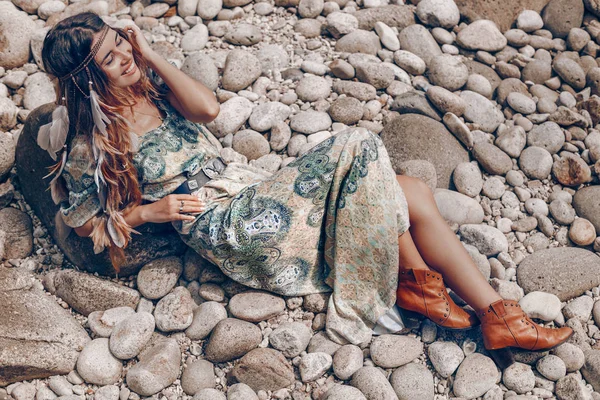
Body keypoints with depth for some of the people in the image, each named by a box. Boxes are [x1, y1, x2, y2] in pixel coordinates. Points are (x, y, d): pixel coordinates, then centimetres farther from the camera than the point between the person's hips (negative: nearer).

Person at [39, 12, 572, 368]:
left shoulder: (147, 81, 11)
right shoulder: (92, 142, -5)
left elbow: (207, 107, -6)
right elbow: (82, 222, 3)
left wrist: (151, 56, -7)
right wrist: (149, 211, -8)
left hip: (258, 195, 8)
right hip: (233, 230, -8)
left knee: (415, 195, -5)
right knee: (356, 148, -24)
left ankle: (499, 317, -3)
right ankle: (414, 280, -9)